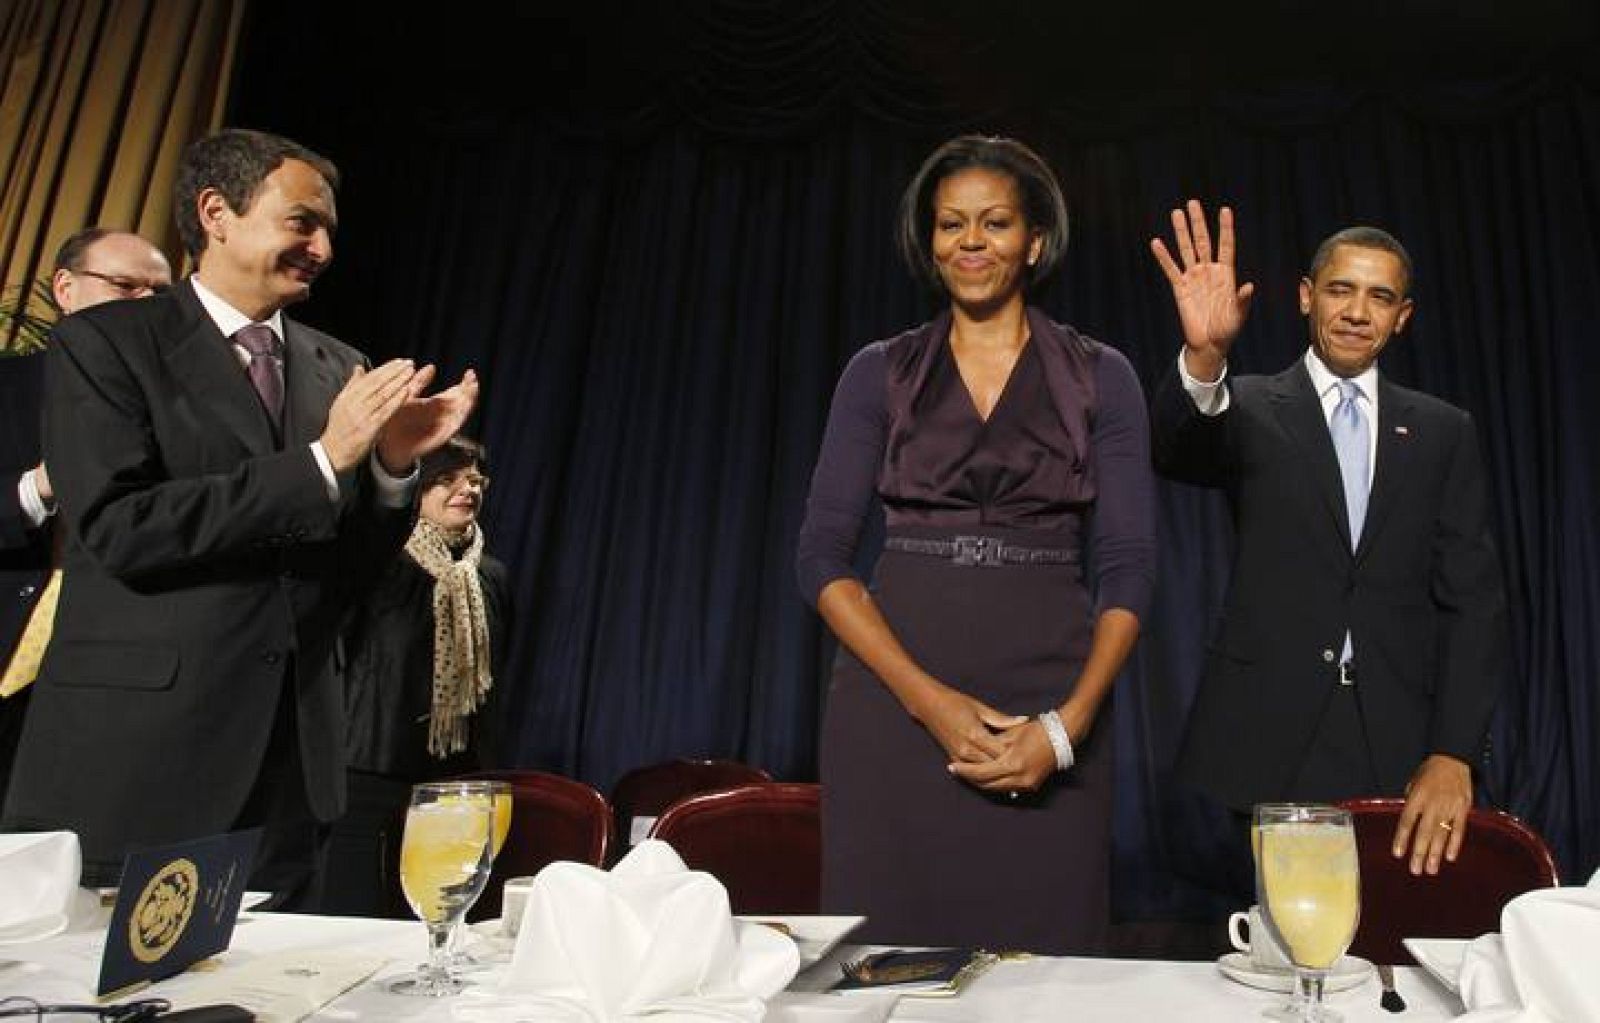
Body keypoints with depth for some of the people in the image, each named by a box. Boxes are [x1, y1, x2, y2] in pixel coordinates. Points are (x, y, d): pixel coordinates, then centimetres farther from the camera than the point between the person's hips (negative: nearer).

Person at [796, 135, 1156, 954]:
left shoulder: (1101, 379, 7)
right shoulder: (879, 373, 7)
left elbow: (1127, 566, 3)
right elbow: (821, 554, 0)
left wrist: (1067, 725, -11)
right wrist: (930, 700, -11)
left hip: (1050, 715, 0)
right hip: (893, 701, 0)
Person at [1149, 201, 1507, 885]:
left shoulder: (1444, 432, 10)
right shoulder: (1252, 410, 4)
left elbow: (1472, 601, 5)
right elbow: (1178, 452, -20)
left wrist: (1453, 754, -6)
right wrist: (1204, 354, -40)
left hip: (1403, 748, 2)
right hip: (1273, 742, -2)